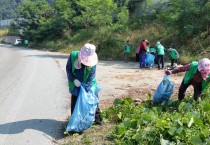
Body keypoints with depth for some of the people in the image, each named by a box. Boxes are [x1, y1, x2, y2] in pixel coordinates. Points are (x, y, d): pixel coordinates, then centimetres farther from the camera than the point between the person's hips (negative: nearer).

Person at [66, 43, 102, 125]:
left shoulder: (92, 60, -22)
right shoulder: (73, 55, -21)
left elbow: (91, 76, -20)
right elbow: (68, 69, -8)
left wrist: (86, 89, -25)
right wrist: (73, 79, -19)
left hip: (89, 85, 0)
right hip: (76, 85, 0)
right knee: (75, 103, 5)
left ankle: (97, 119, 26)